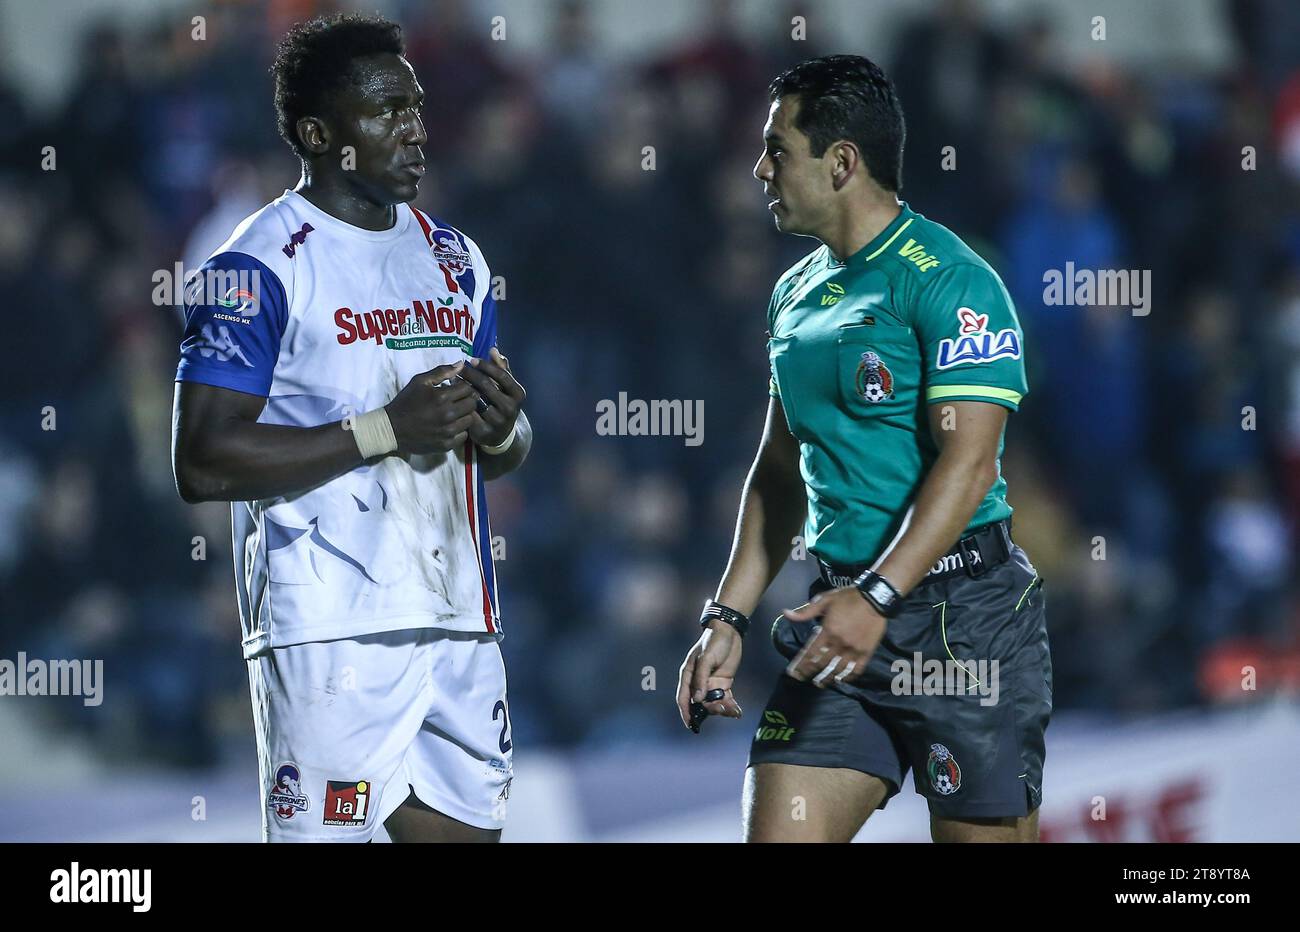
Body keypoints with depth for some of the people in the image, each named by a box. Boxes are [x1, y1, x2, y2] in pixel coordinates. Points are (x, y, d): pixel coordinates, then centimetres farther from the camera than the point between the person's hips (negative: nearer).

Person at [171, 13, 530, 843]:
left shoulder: (454, 258, 16)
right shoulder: (262, 266, -7)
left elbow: (502, 456, 24)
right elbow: (202, 463, -15)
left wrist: (501, 428, -1)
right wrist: (387, 430, -18)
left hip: (460, 621, 7)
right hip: (330, 635, -7)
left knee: (464, 827, 7)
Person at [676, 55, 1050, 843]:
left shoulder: (948, 278, -11)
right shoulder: (796, 294, 16)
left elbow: (967, 462, -18)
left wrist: (875, 599, -26)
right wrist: (728, 617, 14)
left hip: (962, 611, -7)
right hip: (843, 609, 7)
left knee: (981, 834, -2)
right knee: (777, 831, -2)